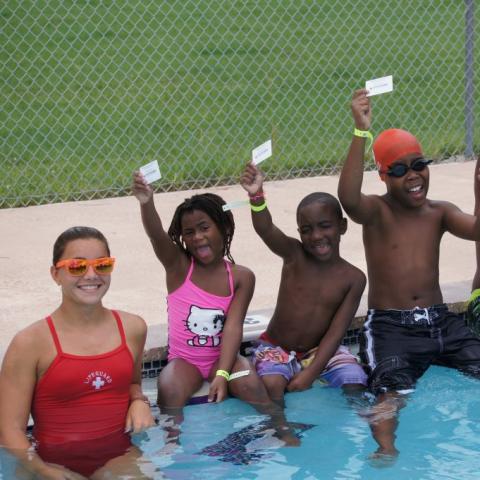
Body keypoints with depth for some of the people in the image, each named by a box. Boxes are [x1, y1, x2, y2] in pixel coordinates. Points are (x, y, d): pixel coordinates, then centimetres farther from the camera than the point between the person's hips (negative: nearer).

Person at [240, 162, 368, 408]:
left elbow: (335, 333, -11)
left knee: (355, 384, -22)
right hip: (276, 348, -1)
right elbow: (266, 230, -32)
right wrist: (257, 196, -53)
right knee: (271, 384, -31)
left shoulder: (353, 278, -7)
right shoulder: (294, 254, -10)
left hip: (319, 350, 1)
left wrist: (310, 373, -22)